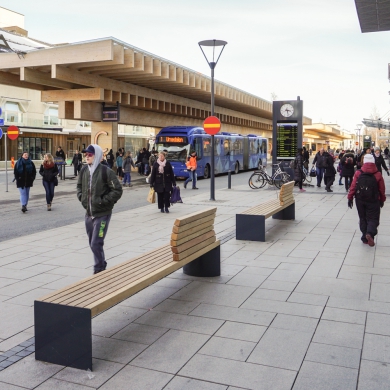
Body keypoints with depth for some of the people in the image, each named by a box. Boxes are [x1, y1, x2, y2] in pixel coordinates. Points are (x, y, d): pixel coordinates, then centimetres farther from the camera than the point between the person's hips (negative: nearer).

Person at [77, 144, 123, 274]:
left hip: (102, 214, -7)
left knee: (96, 244, -8)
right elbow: (79, 186, 23)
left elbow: (117, 190, -14)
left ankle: (99, 270, 10)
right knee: (92, 243, 16)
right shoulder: (84, 171, 5)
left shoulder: (106, 172, -14)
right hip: (88, 213, 7)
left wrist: (103, 200, -17)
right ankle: (101, 265, 35)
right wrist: (81, 197, 7)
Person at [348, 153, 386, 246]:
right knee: (373, 218, 6)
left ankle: (365, 238, 15)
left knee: (363, 218, 14)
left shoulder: (358, 173, -5)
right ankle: (370, 233, -21)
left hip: (360, 200, 2)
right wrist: (382, 200, 13)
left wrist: (350, 198, 2)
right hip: (373, 201, -2)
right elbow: (382, 189, -1)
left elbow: (353, 186, -5)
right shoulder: (378, 175, -6)